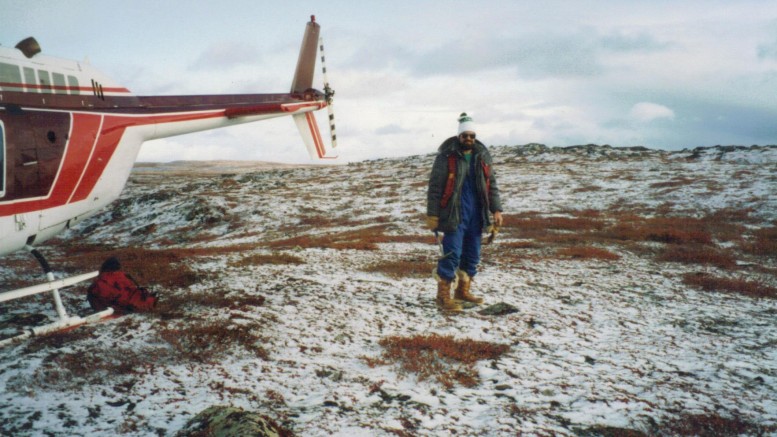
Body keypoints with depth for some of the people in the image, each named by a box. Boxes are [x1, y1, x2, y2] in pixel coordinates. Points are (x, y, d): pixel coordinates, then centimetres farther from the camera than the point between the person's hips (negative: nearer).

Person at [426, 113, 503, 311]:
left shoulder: (482, 156, 9)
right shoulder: (446, 156, -7)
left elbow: (491, 185, 13)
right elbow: (435, 187, -6)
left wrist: (496, 209, 4)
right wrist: (432, 214, -9)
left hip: (476, 216, 6)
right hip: (454, 216, -6)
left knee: (473, 255, 11)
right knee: (452, 254, -7)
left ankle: (463, 291, 26)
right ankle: (443, 295, 4)